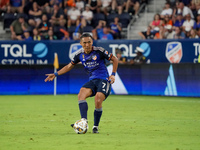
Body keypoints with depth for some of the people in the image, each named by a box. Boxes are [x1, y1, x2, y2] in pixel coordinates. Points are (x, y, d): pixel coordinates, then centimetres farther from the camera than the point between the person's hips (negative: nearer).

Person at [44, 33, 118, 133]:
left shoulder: (99, 51, -9)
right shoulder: (80, 54, 5)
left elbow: (114, 59, 2)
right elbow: (69, 66, 20)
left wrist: (113, 74, -7)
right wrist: (56, 74, 13)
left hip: (103, 80, -5)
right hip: (92, 80, 5)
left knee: (98, 101, -24)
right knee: (81, 94, -24)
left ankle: (95, 127, -4)